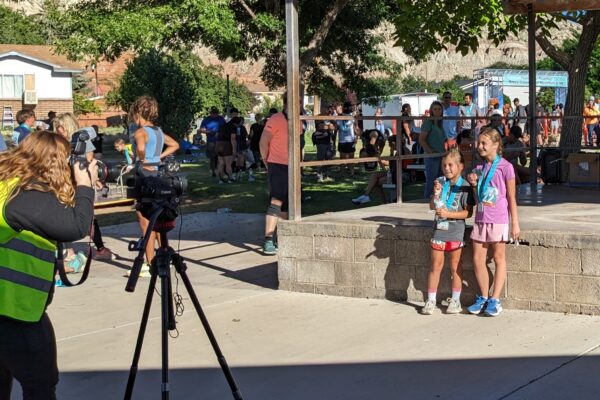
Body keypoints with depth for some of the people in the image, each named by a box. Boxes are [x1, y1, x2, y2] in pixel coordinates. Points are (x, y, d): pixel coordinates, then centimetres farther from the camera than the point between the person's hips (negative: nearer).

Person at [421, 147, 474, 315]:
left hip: (455, 231, -3)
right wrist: (436, 193, -14)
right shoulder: (440, 182, 2)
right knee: (436, 265, 6)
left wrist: (449, 213, -19)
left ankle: (455, 300, 18)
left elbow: (468, 212, -10)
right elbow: (432, 207, 3)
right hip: (439, 229, 3)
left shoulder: (464, 186, -8)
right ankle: (431, 300, 13)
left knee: (455, 266, 8)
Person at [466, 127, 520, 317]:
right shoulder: (478, 169, 9)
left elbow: (511, 198, -5)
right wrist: (474, 185, -5)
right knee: (477, 259, 5)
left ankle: (494, 300, 7)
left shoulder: (505, 167, -7)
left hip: (498, 219, -6)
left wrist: (515, 224, -6)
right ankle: (483, 297, 18)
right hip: (480, 218, 6)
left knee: (499, 258, 3)